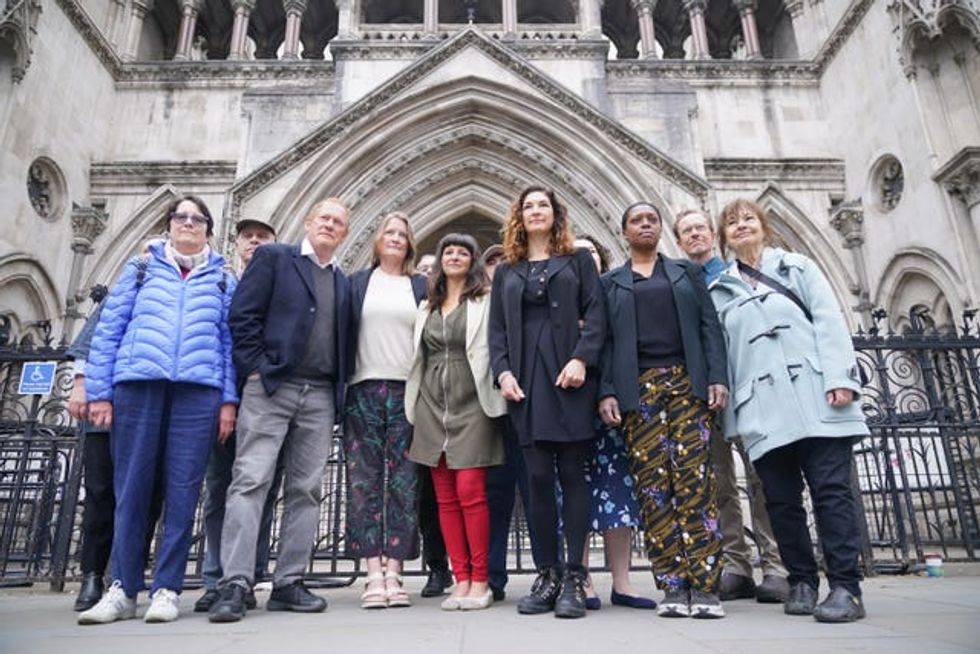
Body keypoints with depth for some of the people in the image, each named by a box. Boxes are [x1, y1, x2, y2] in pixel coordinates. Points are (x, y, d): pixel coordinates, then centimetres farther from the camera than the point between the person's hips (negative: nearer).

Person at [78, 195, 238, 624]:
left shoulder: (223, 280, 16)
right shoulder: (140, 268, 16)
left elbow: (231, 343, 10)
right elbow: (107, 331, 10)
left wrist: (229, 399, 1)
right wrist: (99, 392, 1)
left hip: (198, 389, 0)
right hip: (137, 384, 1)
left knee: (182, 490, -1)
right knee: (131, 487, 2)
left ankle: (167, 589, 7)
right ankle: (122, 589, 12)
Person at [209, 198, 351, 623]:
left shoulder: (344, 282, 19)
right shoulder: (273, 257, 6)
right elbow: (242, 314, -2)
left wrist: (341, 390, 6)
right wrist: (254, 368, -9)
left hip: (320, 396, 5)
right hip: (270, 386, -4)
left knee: (305, 490, 4)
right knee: (250, 481, -7)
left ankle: (289, 583, 11)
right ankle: (234, 584, -4)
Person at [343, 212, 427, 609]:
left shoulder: (421, 287, 13)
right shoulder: (358, 283, 13)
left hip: (408, 393, 0)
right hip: (364, 391, 0)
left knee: (403, 483, -1)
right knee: (365, 481, -1)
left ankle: (393, 572, 5)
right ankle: (374, 574, 4)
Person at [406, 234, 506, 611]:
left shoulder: (484, 303, 5)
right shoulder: (427, 307, 18)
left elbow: (492, 351, -2)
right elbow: (419, 359, 16)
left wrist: (496, 392, -13)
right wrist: (414, 408, 10)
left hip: (470, 403, -5)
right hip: (432, 406, 5)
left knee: (470, 491, -9)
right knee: (445, 497, 4)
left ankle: (479, 581, 2)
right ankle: (461, 580, 11)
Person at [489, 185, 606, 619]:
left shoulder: (578, 260, 14)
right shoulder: (506, 271, 20)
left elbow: (595, 313, 2)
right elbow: (497, 328, 13)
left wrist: (581, 359, -13)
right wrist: (503, 372, -3)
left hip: (569, 375, -2)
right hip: (526, 377, 2)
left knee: (571, 473, -3)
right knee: (538, 477, 1)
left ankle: (574, 578, 1)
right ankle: (547, 575, 8)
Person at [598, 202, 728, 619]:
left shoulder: (687, 272, 18)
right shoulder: (610, 283, 16)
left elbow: (709, 326, 9)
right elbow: (605, 340, 8)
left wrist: (717, 377, -4)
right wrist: (607, 392, -4)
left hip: (687, 381, 0)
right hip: (638, 387, 0)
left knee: (694, 479, -7)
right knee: (653, 483, -4)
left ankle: (704, 585, -3)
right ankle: (672, 585, 2)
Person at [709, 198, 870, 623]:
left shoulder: (797, 267, 14)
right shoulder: (721, 290, 17)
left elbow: (829, 321, 3)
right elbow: (721, 353, 12)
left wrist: (840, 377, -11)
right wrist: (729, 416, 6)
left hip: (815, 399, -1)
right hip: (762, 410, 2)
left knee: (831, 490, -5)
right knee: (782, 500, 3)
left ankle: (845, 587, -2)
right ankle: (802, 581, 14)